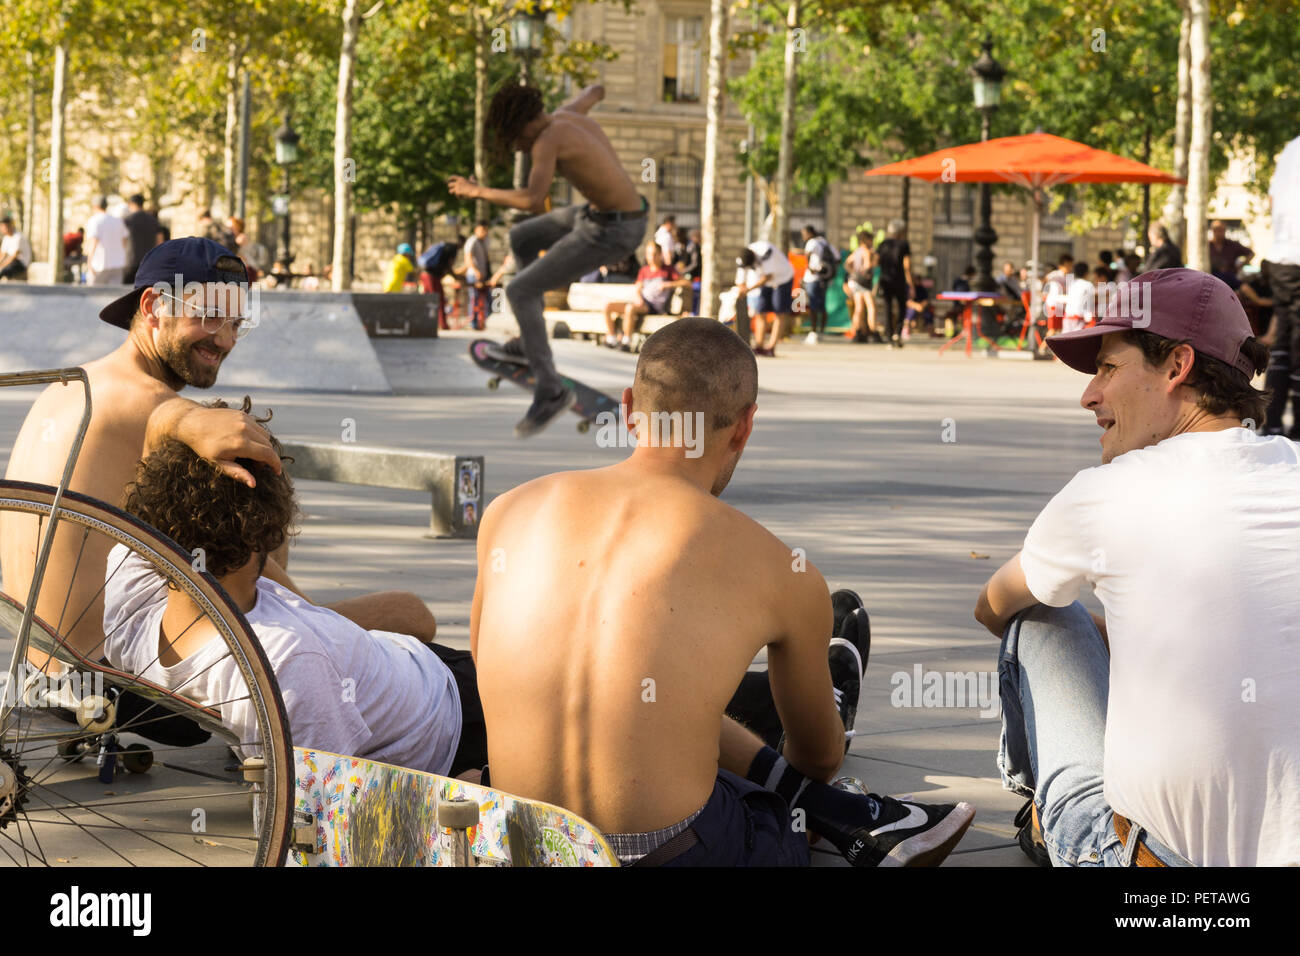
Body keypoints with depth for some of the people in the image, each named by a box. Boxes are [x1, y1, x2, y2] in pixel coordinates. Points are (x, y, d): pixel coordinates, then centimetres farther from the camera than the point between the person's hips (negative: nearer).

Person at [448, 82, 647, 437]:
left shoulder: (546, 140, -19)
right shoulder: (566, 115, 7)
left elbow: (533, 201, -32)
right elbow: (595, 92, 30)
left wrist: (479, 192, -19)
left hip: (612, 232, -10)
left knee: (519, 291, -5)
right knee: (521, 238, 23)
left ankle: (549, 390, -2)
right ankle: (529, 342, 30)